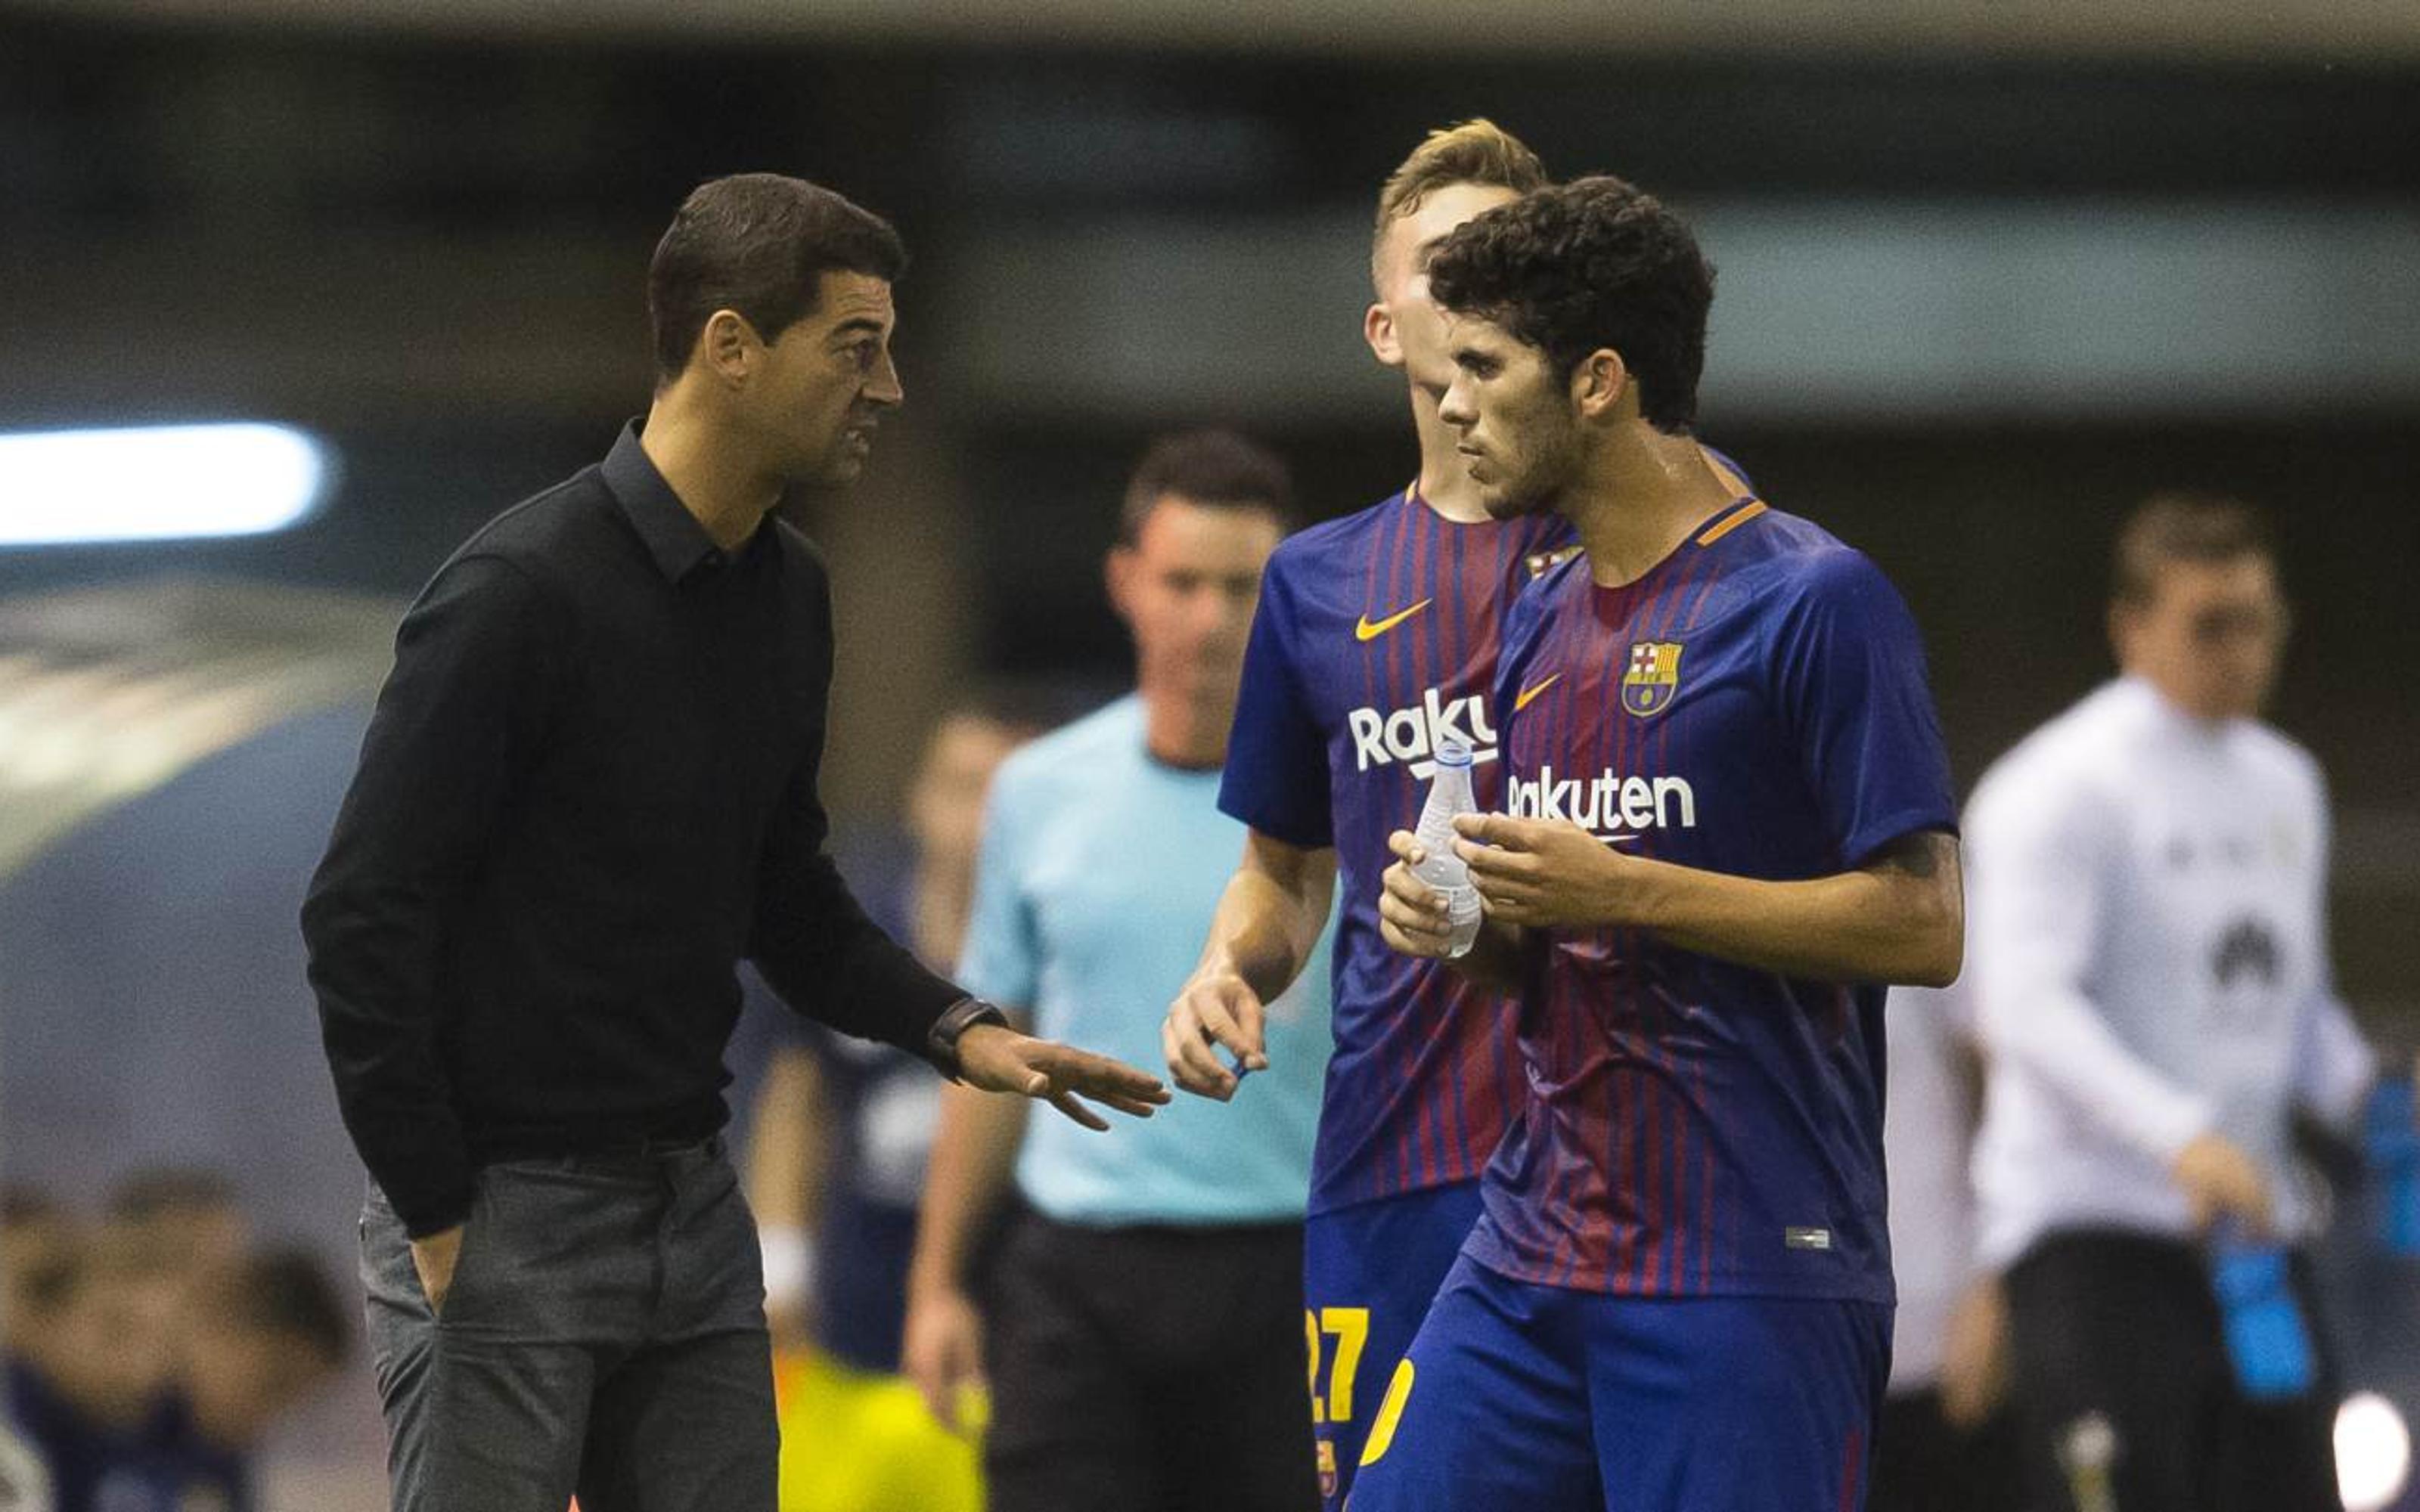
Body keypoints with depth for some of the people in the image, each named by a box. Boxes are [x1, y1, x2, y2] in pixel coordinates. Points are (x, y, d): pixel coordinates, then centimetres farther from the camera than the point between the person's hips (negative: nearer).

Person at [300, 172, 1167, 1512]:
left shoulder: (786, 595, 8)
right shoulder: (524, 590, -17)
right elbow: (362, 921, -17)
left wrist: (955, 1029, 5)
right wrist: (436, 1222, -16)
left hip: (690, 1203, 8)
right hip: (500, 1206, -8)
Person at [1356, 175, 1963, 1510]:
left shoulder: (1813, 600, -7)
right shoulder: (1542, 624, 17)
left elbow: (1922, 925, -13)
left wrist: (1622, 891, -16)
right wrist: (1464, 921, 2)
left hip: (1752, 1280, -7)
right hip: (1529, 1257, 7)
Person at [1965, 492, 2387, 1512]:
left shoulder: (2284, 783, 17)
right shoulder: (2060, 788, -9)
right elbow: (2027, 1004, -20)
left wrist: (2366, 1099, 4)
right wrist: (2179, 1136, -32)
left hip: (2254, 1232, 8)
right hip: (2094, 1229, -8)